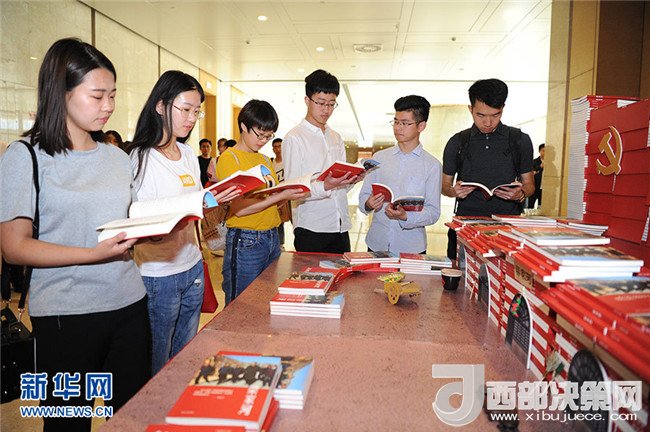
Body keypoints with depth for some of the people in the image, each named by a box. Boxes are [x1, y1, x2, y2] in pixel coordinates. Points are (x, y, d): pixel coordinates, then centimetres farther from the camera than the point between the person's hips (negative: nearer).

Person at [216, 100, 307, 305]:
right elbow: (238, 208, -18)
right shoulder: (229, 158, -8)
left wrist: (291, 193, -4)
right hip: (245, 243, -7)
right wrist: (282, 196, -19)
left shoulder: (265, 160, 15)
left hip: (273, 239, 8)